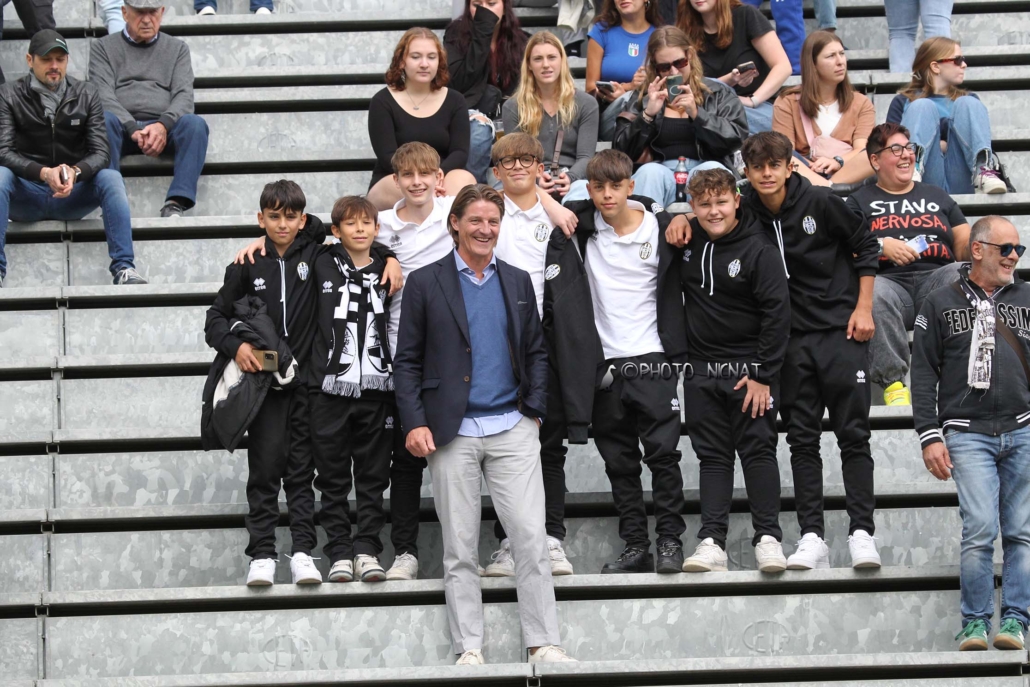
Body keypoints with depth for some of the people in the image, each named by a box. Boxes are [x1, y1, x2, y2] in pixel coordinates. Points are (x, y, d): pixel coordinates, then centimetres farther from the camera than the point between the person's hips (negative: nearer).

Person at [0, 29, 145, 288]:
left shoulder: (86, 94, 4)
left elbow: (99, 153, -3)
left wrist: (75, 172, -27)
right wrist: (43, 173, -31)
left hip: (73, 195, 1)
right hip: (26, 196, -1)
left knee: (111, 178, -26)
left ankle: (123, 267, -29)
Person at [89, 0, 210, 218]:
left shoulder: (177, 48, 21)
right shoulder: (103, 47, 15)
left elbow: (184, 95, 6)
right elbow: (104, 95, 0)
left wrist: (163, 125, -17)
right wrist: (133, 129, -18)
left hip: (163, 128, 1)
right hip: (122, 129, -1)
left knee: (195, 123, -31)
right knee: (104, 119, -35)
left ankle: (176, 203, -42)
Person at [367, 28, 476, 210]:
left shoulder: (454, 101, 12)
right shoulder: (382, 102, 4)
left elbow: (460, 152, 0)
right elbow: (387, 156, -7)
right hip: (390, 186, -2)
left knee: (463, 179, -32)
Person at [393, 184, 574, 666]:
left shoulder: (517, 282, 12)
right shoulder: (425, 283, 3)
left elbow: (536, 352, 16)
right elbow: (407, 361, 2)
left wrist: (535, 410, 4)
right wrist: (414, 423, -8)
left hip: (512, 429, 2)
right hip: (452, 433, -2)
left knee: (531, 538, -4)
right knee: (459, 549, 2)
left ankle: (543, 644, 0)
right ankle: (468, 649, 7)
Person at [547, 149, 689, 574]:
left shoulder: (662, 228, -2)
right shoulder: (577, 231, 1)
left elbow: (676, 287, 10)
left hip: (651, 359, -2)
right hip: (602, 362, 2)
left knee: (662, 451, -8)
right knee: (619, 462, 6)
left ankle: (670, 540, -1)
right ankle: (635, 546, 12)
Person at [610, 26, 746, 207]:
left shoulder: (718, 92, 17)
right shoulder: (644, 97, 19)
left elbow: (737, 138, 1)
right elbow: (622, 151, 9)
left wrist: (697, 114, -10)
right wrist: (647, 115, -5)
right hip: (659, 178, 1)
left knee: (713, 168, -34)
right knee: (650, 171, -33)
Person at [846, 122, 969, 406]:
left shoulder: (936, 196, 28)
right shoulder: (861, 200, 21)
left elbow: (965, 247, 20)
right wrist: (882, 246, -11)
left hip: (938, 276, 2)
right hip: (888, 279, -2)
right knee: (874, 293, -40)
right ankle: (893, 381, -35)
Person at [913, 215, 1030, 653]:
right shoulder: (941, 305, 9)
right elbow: (924, 374, 6)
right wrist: (929, 436, -2)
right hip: (968, 433, -2)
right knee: (980, 529, -13)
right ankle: (975, 622, -4)